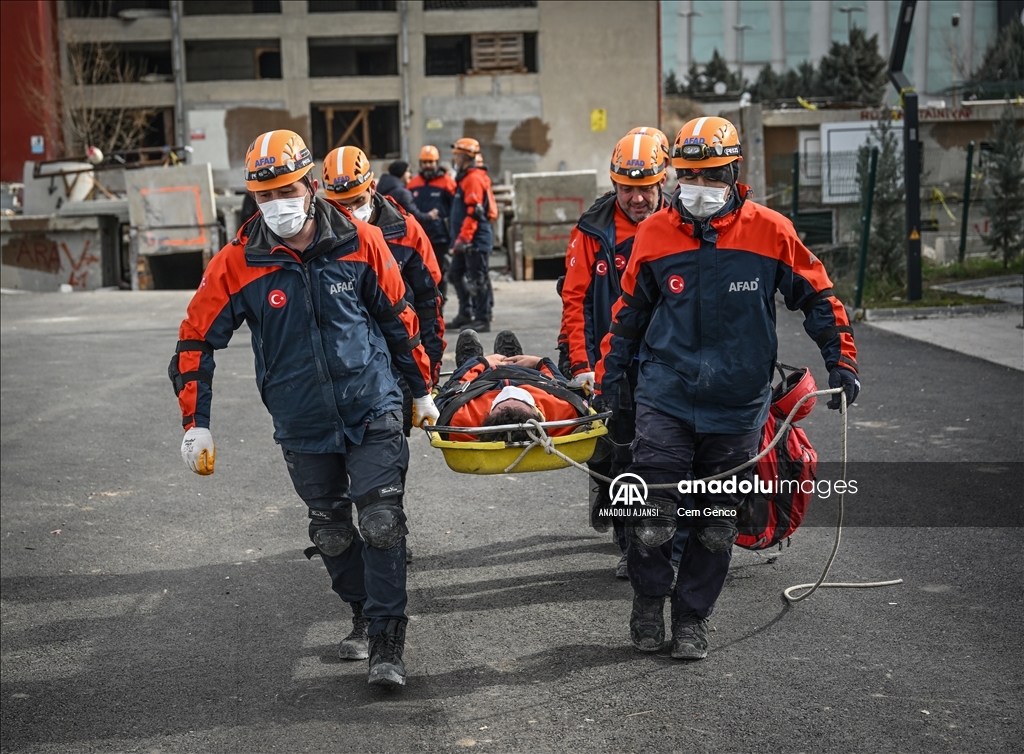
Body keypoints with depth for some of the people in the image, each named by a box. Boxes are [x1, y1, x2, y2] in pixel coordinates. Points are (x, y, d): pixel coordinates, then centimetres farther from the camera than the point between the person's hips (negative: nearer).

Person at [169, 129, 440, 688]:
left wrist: (422, 389, 13)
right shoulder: (237, 264, -9)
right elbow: (197, 341, -1)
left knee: (382, 523, -9)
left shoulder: (360, 243, -8)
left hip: (371, 410, -1)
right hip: (302, 424, 2)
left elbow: (398, 318, 6)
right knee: (331, 531, 13)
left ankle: (386, 641, -2)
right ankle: (364, 614, 35)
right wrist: (196, 424, -6)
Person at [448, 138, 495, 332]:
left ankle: (482, 319, -4)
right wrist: (458, 239, 22)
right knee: (456, 273, 15)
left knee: (477, 279, -8)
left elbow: (473, 212, -21)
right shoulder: (464, 178, 18)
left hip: (476, 239, -11)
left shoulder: (474, 179, -14)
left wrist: (464, 238, -24)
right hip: (466, 239, 11)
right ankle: (466, 314, 23)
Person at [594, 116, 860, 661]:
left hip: (737, 405, 0)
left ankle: (691, 618, 24)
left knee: (716, 524, 8)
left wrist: (840, 362, 0)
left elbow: (817, 297, 5)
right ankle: (647, 606, 18)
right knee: (654, 514, -7)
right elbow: (629, 313, 13)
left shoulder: (770, 232, -5)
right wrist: (607, 376, 14)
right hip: (665, 397, 0)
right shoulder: (654, 233, 0)